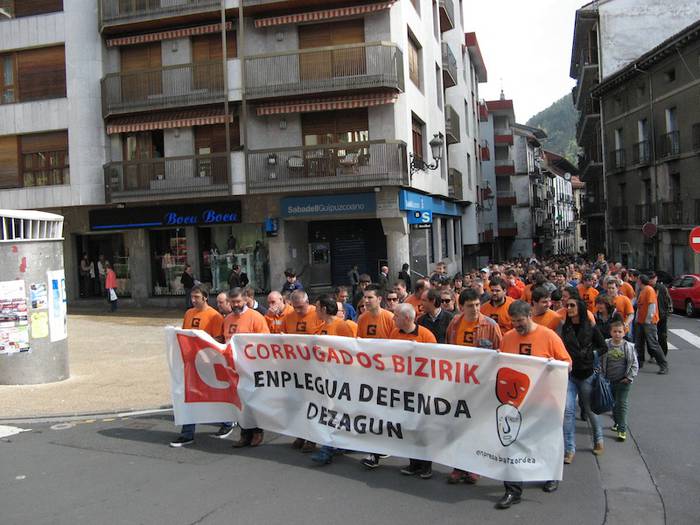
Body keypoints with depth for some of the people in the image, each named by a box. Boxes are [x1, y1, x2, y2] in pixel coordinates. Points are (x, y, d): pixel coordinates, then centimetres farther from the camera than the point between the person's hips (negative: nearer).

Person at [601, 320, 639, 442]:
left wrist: (629, 377, -7)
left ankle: (622, 429, 1)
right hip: (609, 380, 3)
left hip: (623, 381, -3)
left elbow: (634, 364, -3)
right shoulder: (606, 345, -5)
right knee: (613, 403, 18)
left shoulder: (629, 346, -9)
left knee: (621, 404, -3)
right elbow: (601, 361, 4)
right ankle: (617, 422, 38)